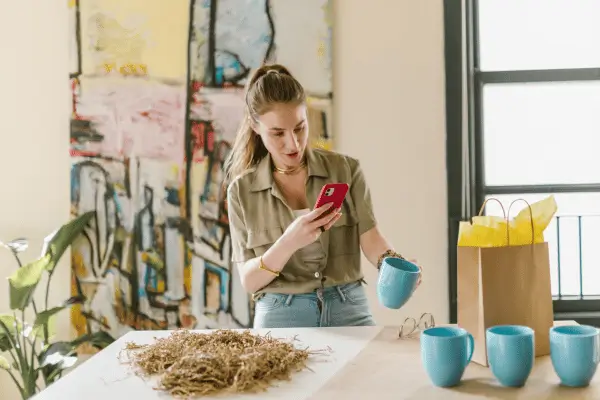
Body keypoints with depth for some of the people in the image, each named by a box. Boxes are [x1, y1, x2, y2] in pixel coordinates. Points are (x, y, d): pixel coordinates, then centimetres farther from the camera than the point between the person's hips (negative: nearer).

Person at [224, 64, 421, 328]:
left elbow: (369, 236, -4)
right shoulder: (242, 190, 3)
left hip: (348, 309, 1)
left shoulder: (346, 169, 4)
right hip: (281, 318, 0)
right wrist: (289, 242, -20)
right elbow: (249, 280, -2)